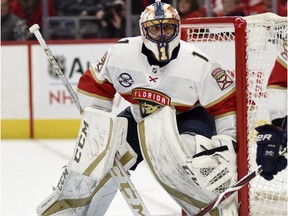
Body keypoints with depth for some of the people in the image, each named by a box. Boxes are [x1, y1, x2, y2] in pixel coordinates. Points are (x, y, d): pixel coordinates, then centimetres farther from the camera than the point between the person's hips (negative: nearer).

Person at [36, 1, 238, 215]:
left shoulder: (198, 63, -23)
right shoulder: (121, 52, -16)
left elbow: (227, 103, -15)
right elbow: (95, 84, -1)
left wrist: (227, 142, -20)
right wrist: (95, 124, -5)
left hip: (187, 117, -4)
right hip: (140, 118, 4)